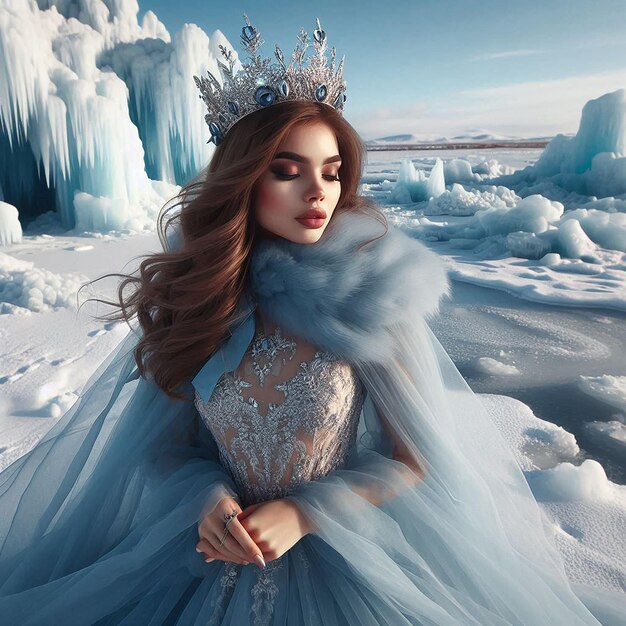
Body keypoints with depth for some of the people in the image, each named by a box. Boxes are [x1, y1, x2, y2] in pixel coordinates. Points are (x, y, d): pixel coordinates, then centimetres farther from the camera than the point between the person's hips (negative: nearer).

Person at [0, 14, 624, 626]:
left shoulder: (366, 296, -16)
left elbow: (420, 457, -8)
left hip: (349, 559, -1)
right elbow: (168, 438, 2)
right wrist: (209, 496, -16)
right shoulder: (196, 289, -9)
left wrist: (304, 512, -16)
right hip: (222, 554, 2)